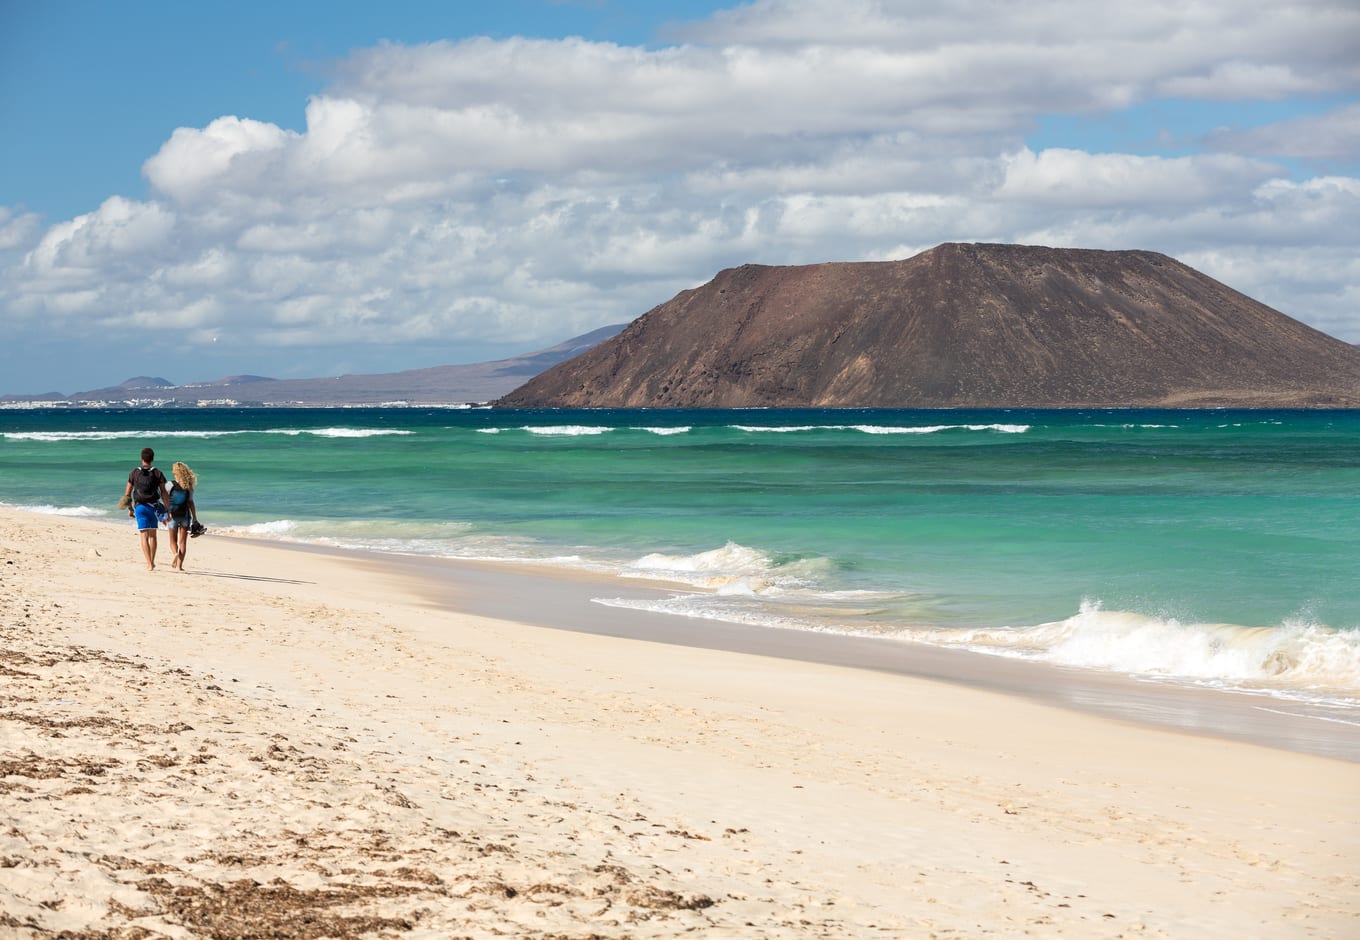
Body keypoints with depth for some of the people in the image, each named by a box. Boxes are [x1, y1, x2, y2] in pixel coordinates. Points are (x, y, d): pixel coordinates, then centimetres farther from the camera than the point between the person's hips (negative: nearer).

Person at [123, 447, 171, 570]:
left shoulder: (134, 473, 0)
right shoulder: (157, 473, -2)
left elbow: (127, 493, 2)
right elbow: (164, 493, -5)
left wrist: (130, 508, 13)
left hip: (139, 507, -1)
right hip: (154, 507, 1)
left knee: (144, 536, -3)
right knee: (152, 535, 19)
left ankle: (149, 564, -13)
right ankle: (152, 562, 25)